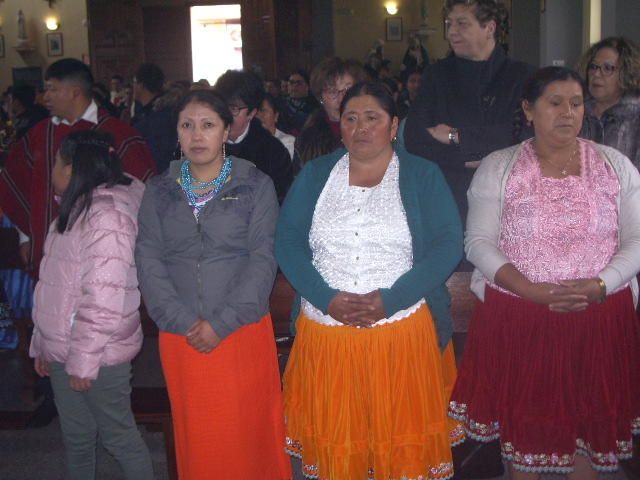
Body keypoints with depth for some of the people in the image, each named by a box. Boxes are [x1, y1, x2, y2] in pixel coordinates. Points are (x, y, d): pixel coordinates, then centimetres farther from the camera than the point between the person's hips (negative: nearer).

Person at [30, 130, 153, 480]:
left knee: (117, 435, 6)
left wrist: (83, 360, -21)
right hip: (63, 351, 9)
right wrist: (43, 343, 17)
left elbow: (103, 300, -24)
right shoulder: (76, 210, 12)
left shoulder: (107, 215, -19)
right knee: (75, 437, 19)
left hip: (99, 357, -9)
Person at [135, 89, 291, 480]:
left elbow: (263, 259, -7)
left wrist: (222, 323, -14)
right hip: (181, 338, 2)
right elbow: (149, 260, 0)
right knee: (196, 436, 11)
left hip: (243, 331, -2)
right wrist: (182, 322, -11)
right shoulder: (159, 191, 7)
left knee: (250, 432, 5)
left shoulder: (256, 186, 0)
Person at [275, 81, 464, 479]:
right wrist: (328, 298, -13)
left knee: (402, 440, 5)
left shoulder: (423, 176, 4)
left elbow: (447, 245, -6)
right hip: (326, 334, 2)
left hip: (403, 333, -1)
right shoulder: (315, 174, 10)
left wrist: (389, 300, -16)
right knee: (335, 439, 8)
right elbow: (287, 241, 2)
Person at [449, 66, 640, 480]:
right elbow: (479, 243, -6)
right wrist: (532, 291, -18)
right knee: (524, 420, 9)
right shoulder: (497, 167, 0)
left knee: (590, 418, 11)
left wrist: (599, 285, -17)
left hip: (601, 317, 2)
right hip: (518, 316, -1)